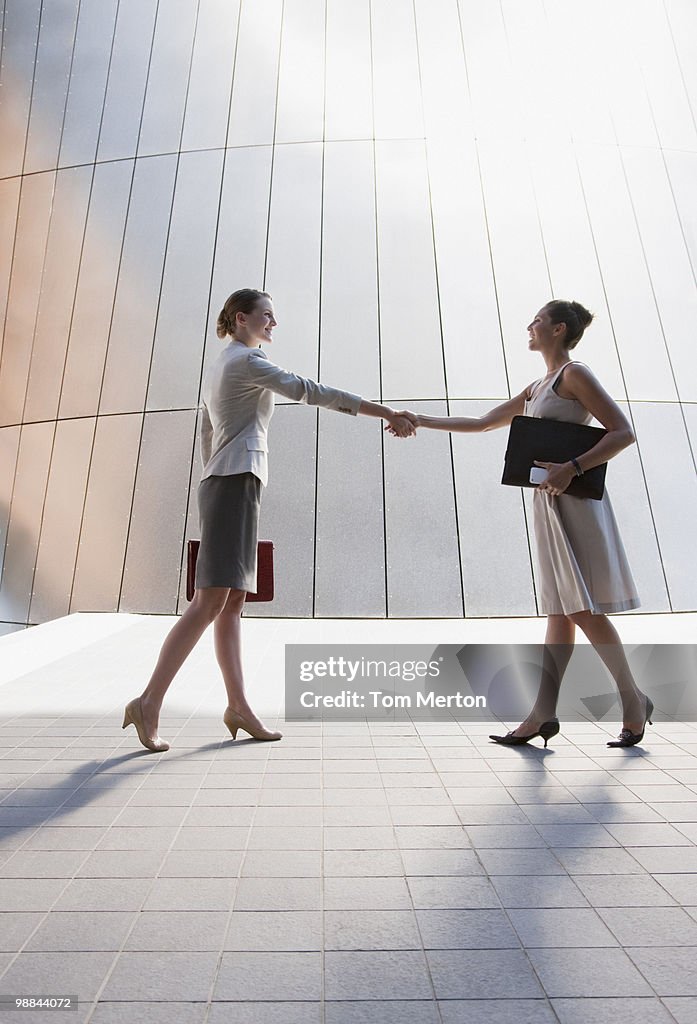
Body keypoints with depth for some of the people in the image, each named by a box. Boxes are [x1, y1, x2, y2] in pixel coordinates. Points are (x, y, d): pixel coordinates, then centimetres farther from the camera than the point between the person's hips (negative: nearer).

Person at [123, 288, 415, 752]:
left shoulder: (218, 368, 26)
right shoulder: (247, 360, -2)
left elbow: (206, 438, 26)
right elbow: (310, 390, -14)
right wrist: (385, 412, -16)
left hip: (220, 485, 10)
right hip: (236, 484, -10)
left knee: (233, 602, 5)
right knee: (211, 600, -11)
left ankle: (238, 705, 9)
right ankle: (149, 702, -4)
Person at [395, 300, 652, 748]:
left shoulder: (574, 374, -2)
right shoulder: (538, 388, 22)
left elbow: (623, 431, -10)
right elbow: (482, 423, 25)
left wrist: (572, 468, -22)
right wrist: (422, 421, 22)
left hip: (573, 501, -8)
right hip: (549, 502, 8)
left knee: (582, 608, -7)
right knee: (560, 608, 5)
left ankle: (635, 702, 13)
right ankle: (544, 713, 7)